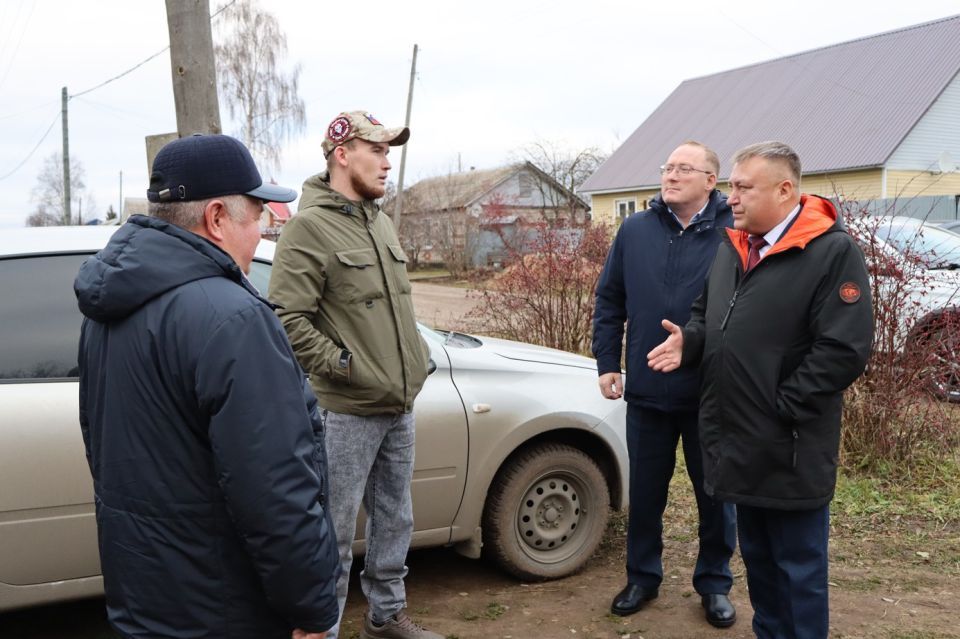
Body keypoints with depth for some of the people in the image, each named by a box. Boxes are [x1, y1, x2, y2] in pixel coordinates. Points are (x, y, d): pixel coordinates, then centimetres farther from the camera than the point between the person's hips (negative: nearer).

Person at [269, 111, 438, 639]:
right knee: (336, 533, 3)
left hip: (399, 407, 8)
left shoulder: (379, 221, 13)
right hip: (347, 412, -8)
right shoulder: (309, 226, -13)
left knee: (394, 522, 20)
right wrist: (341, 366, -18)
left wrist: (416, 357, 13)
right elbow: (287, 317, -20)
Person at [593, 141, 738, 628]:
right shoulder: (635, 230, 3)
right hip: (646, 391, 3)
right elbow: (609, 300, 7)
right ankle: (643, 576, 34)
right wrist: (607, 362, 3)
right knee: (645, 492, 15)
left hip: (712, 395, -2)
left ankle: (714, 583, 32)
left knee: (715, 495, 13)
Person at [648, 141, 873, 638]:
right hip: (739, 439, 7)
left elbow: (844, 350, -19)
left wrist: (780, 406, -17)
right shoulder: (731, 248, 9)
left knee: (799, 567, 8)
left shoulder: (833, 252, -14)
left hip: (791, 449, -7)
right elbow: (706, 316, 20)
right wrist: (689, 341, -2)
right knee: (757, 557, 22)